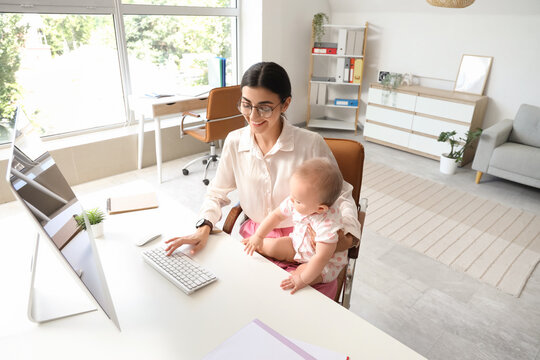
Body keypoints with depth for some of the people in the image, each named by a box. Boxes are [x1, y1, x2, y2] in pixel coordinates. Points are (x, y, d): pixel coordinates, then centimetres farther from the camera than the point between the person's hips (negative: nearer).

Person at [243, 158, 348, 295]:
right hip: (298, 245, 6)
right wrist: (258, 237, -5)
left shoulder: (328, 223, -39)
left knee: (301, 272, -30)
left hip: (326, 263, -6)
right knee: (270, 245, -6)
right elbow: (276, 215, -3)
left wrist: (303, 279, -38)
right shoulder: (294, 202, -21)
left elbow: (322, 257, -37)